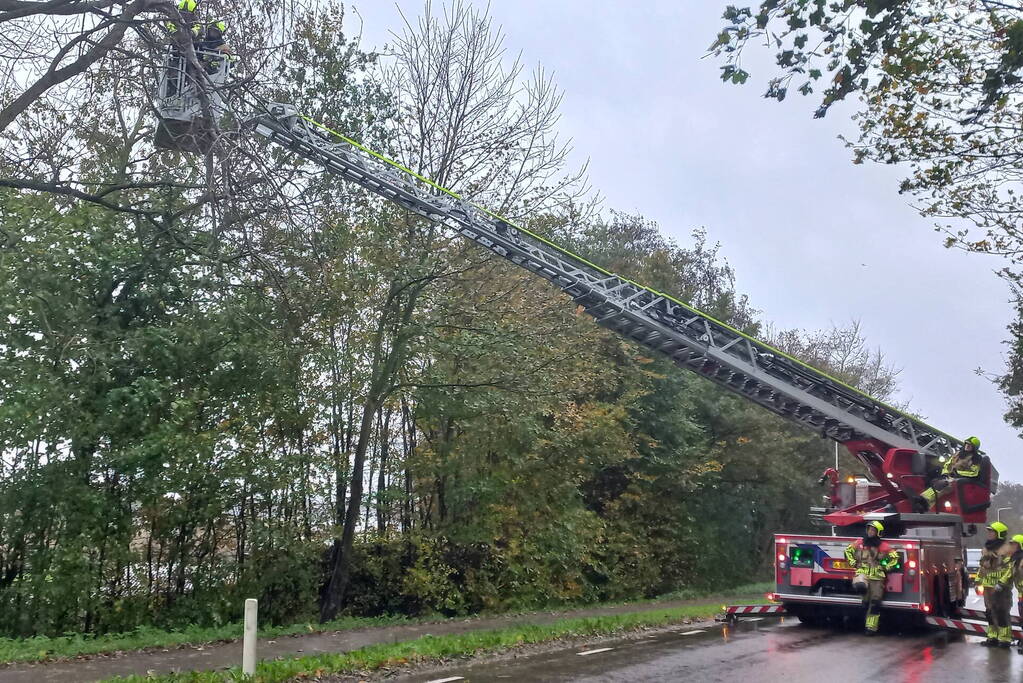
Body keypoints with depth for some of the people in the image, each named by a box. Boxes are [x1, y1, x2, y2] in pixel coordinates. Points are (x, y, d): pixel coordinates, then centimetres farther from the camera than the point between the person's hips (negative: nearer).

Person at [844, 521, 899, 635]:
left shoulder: (883, 546, 3)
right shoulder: (859, 543, 6)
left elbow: (894, 558, 12)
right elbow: (848, 550, 20)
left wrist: (886, 568, 4)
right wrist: (853, 563, 11)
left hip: (877, 576, 0)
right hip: (862, 573, 0)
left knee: (875, 602, -1)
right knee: (860, 585, -35)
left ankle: (871, 627, 7)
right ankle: (865, 599, -1)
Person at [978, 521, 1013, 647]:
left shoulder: (1006, 549, -11)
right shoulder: (987, 548, 15)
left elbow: (1010, 568, -18)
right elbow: (982, 566, 23)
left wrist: (1001, 583, -23)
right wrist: (978, 579, 18)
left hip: (1001, 588, -8)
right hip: (988, 587, 8)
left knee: (1002, 613, -4)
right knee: (990, 613, 12)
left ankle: (1005, 639, 4)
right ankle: (993, 638, 20)